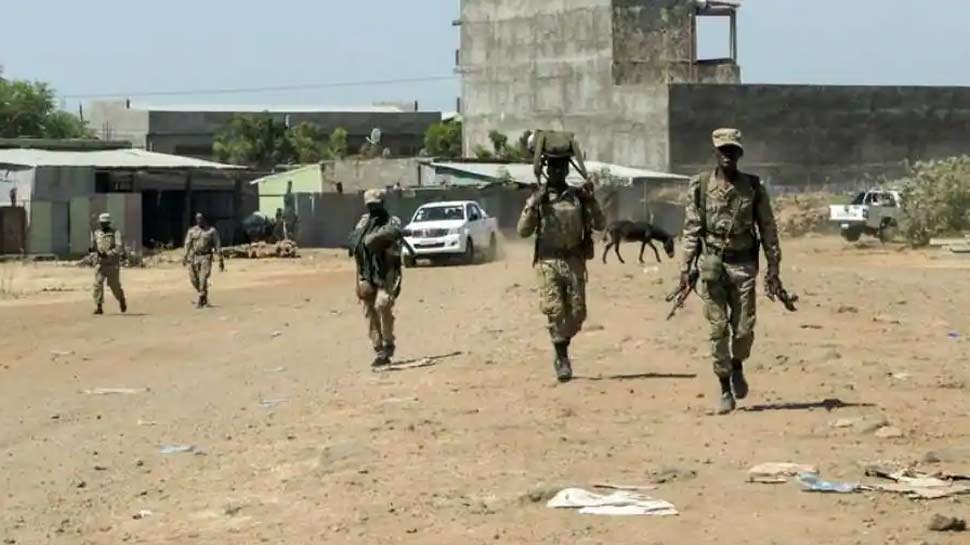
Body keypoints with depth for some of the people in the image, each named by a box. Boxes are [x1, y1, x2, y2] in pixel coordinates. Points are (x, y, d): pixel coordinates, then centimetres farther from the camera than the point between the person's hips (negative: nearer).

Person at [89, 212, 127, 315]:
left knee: (115, 285, 5)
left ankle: (122, 301, 34)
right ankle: (99, 307, -10)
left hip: (112, 264, -3)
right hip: (99, 264, 3)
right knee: (98, 284, -12)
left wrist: (108, 254, -26)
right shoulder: (96, 233, 9)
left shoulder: (115, 233, -4)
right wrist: (91, 249, -6)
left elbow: (119, 248, -14)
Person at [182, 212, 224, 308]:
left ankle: (201, 301, -8)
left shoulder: (212, 231, 2)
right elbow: (188, 244, 1)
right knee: (194, 279, 3)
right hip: (194, 257, 3)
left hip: (206, 258, -3)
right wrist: (185, 257, -12)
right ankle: (204, 298, 24)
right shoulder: (192, 231, 8)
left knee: (203, 279, -14)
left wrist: (221, 260, 0)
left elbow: (217, 246, 2)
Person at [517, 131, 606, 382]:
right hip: (548, 262, -2)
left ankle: (562, 350, 26)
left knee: (577, 313, 3)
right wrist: (533, 208, -15)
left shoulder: (579, 196, 8)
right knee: (554, 311, -10)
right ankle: (562, 358, -1)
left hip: (574, 262, 2)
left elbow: (600, 225, 5)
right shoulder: (537, 198, 5)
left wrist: (592, 202, -9)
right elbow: (522, 231, -2)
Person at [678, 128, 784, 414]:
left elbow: (768, 229, 6)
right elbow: (692, 230, 4)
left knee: (744, 329, -1)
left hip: (743, 265, 0)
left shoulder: (753, 187, 3)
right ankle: (725, 390, 6)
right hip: (712, 264, 0)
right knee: (718, 328, -3)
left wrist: (773, 269, 1)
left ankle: (737, 367, 30)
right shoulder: (700, 186, 2)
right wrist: (685, 268, -2)